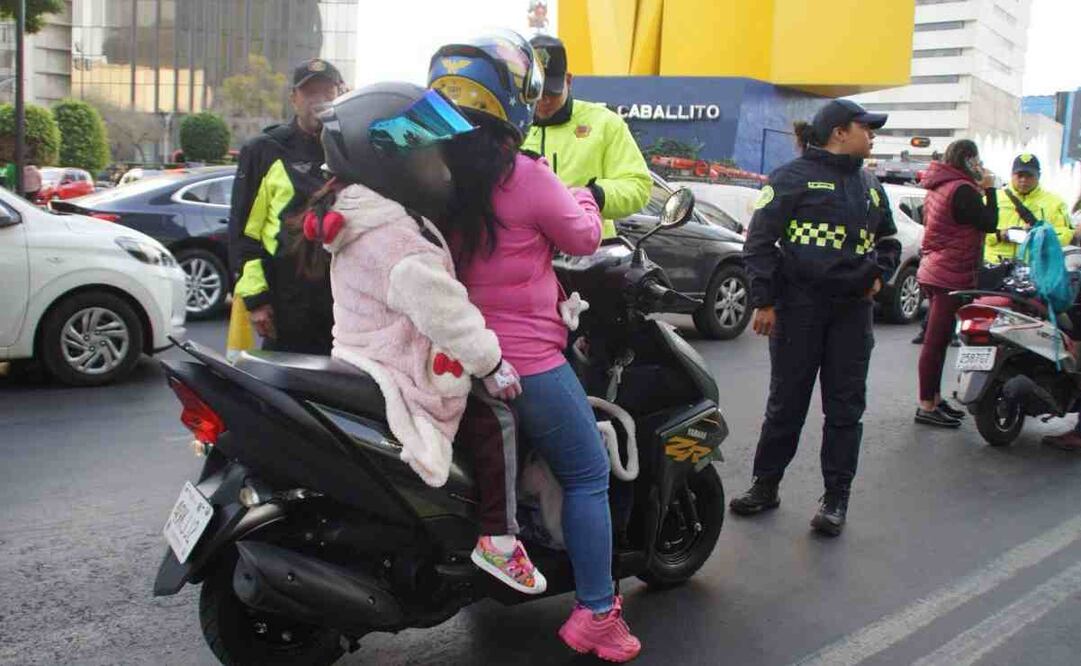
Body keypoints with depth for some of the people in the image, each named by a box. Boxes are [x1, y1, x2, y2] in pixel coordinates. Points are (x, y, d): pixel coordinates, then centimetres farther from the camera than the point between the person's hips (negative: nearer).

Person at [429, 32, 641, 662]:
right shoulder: (527, 177, -17)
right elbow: (583, 237, -3)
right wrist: (583, 196, 18)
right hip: (526, 360, -7)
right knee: (588, 475, 5)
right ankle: (596, 614, 8)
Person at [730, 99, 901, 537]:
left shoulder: (869, 185, 16)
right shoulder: (794, 177, -3)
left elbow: (888, 240, 29)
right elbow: (759, 240, -6)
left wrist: (879, 274, 9)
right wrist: (764, 300, -11)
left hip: (852, 311, 5)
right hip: (798, 307, -5)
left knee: (845, 406, 4)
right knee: (786, 402, 4)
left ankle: (836, 498, 13)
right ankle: (765, 485, 18)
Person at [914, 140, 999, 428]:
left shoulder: (939, 188, 13)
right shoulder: (962, 190, -17)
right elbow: (989, 223, -15)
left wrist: (979, 191, 12)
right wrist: (989, 190, -5)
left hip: (934, 272, 10)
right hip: (952, 276, -10)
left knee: (937, 341, 15)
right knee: (936, 341, -7)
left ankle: (934, 400, 24)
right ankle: (927, 407, -4)